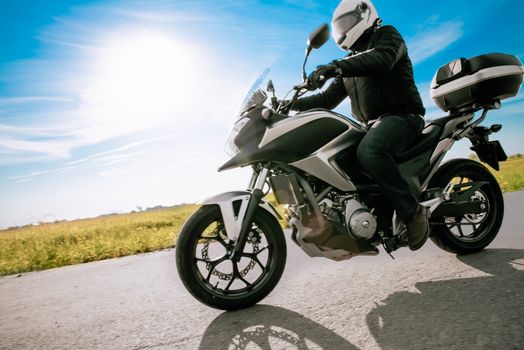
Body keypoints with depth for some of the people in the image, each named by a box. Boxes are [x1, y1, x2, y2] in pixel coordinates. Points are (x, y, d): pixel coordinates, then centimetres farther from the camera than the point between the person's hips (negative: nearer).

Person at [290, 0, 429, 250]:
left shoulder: (387, 34, 6)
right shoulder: (350, 63, 27)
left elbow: (383, 59, -20)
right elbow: (328, 99, 23)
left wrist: (335, 67, -32)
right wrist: (292, 104, 10)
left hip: (401, 115, -8)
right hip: (370, 125, 8)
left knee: (368, 150, -37)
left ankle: (414, 211, -24)